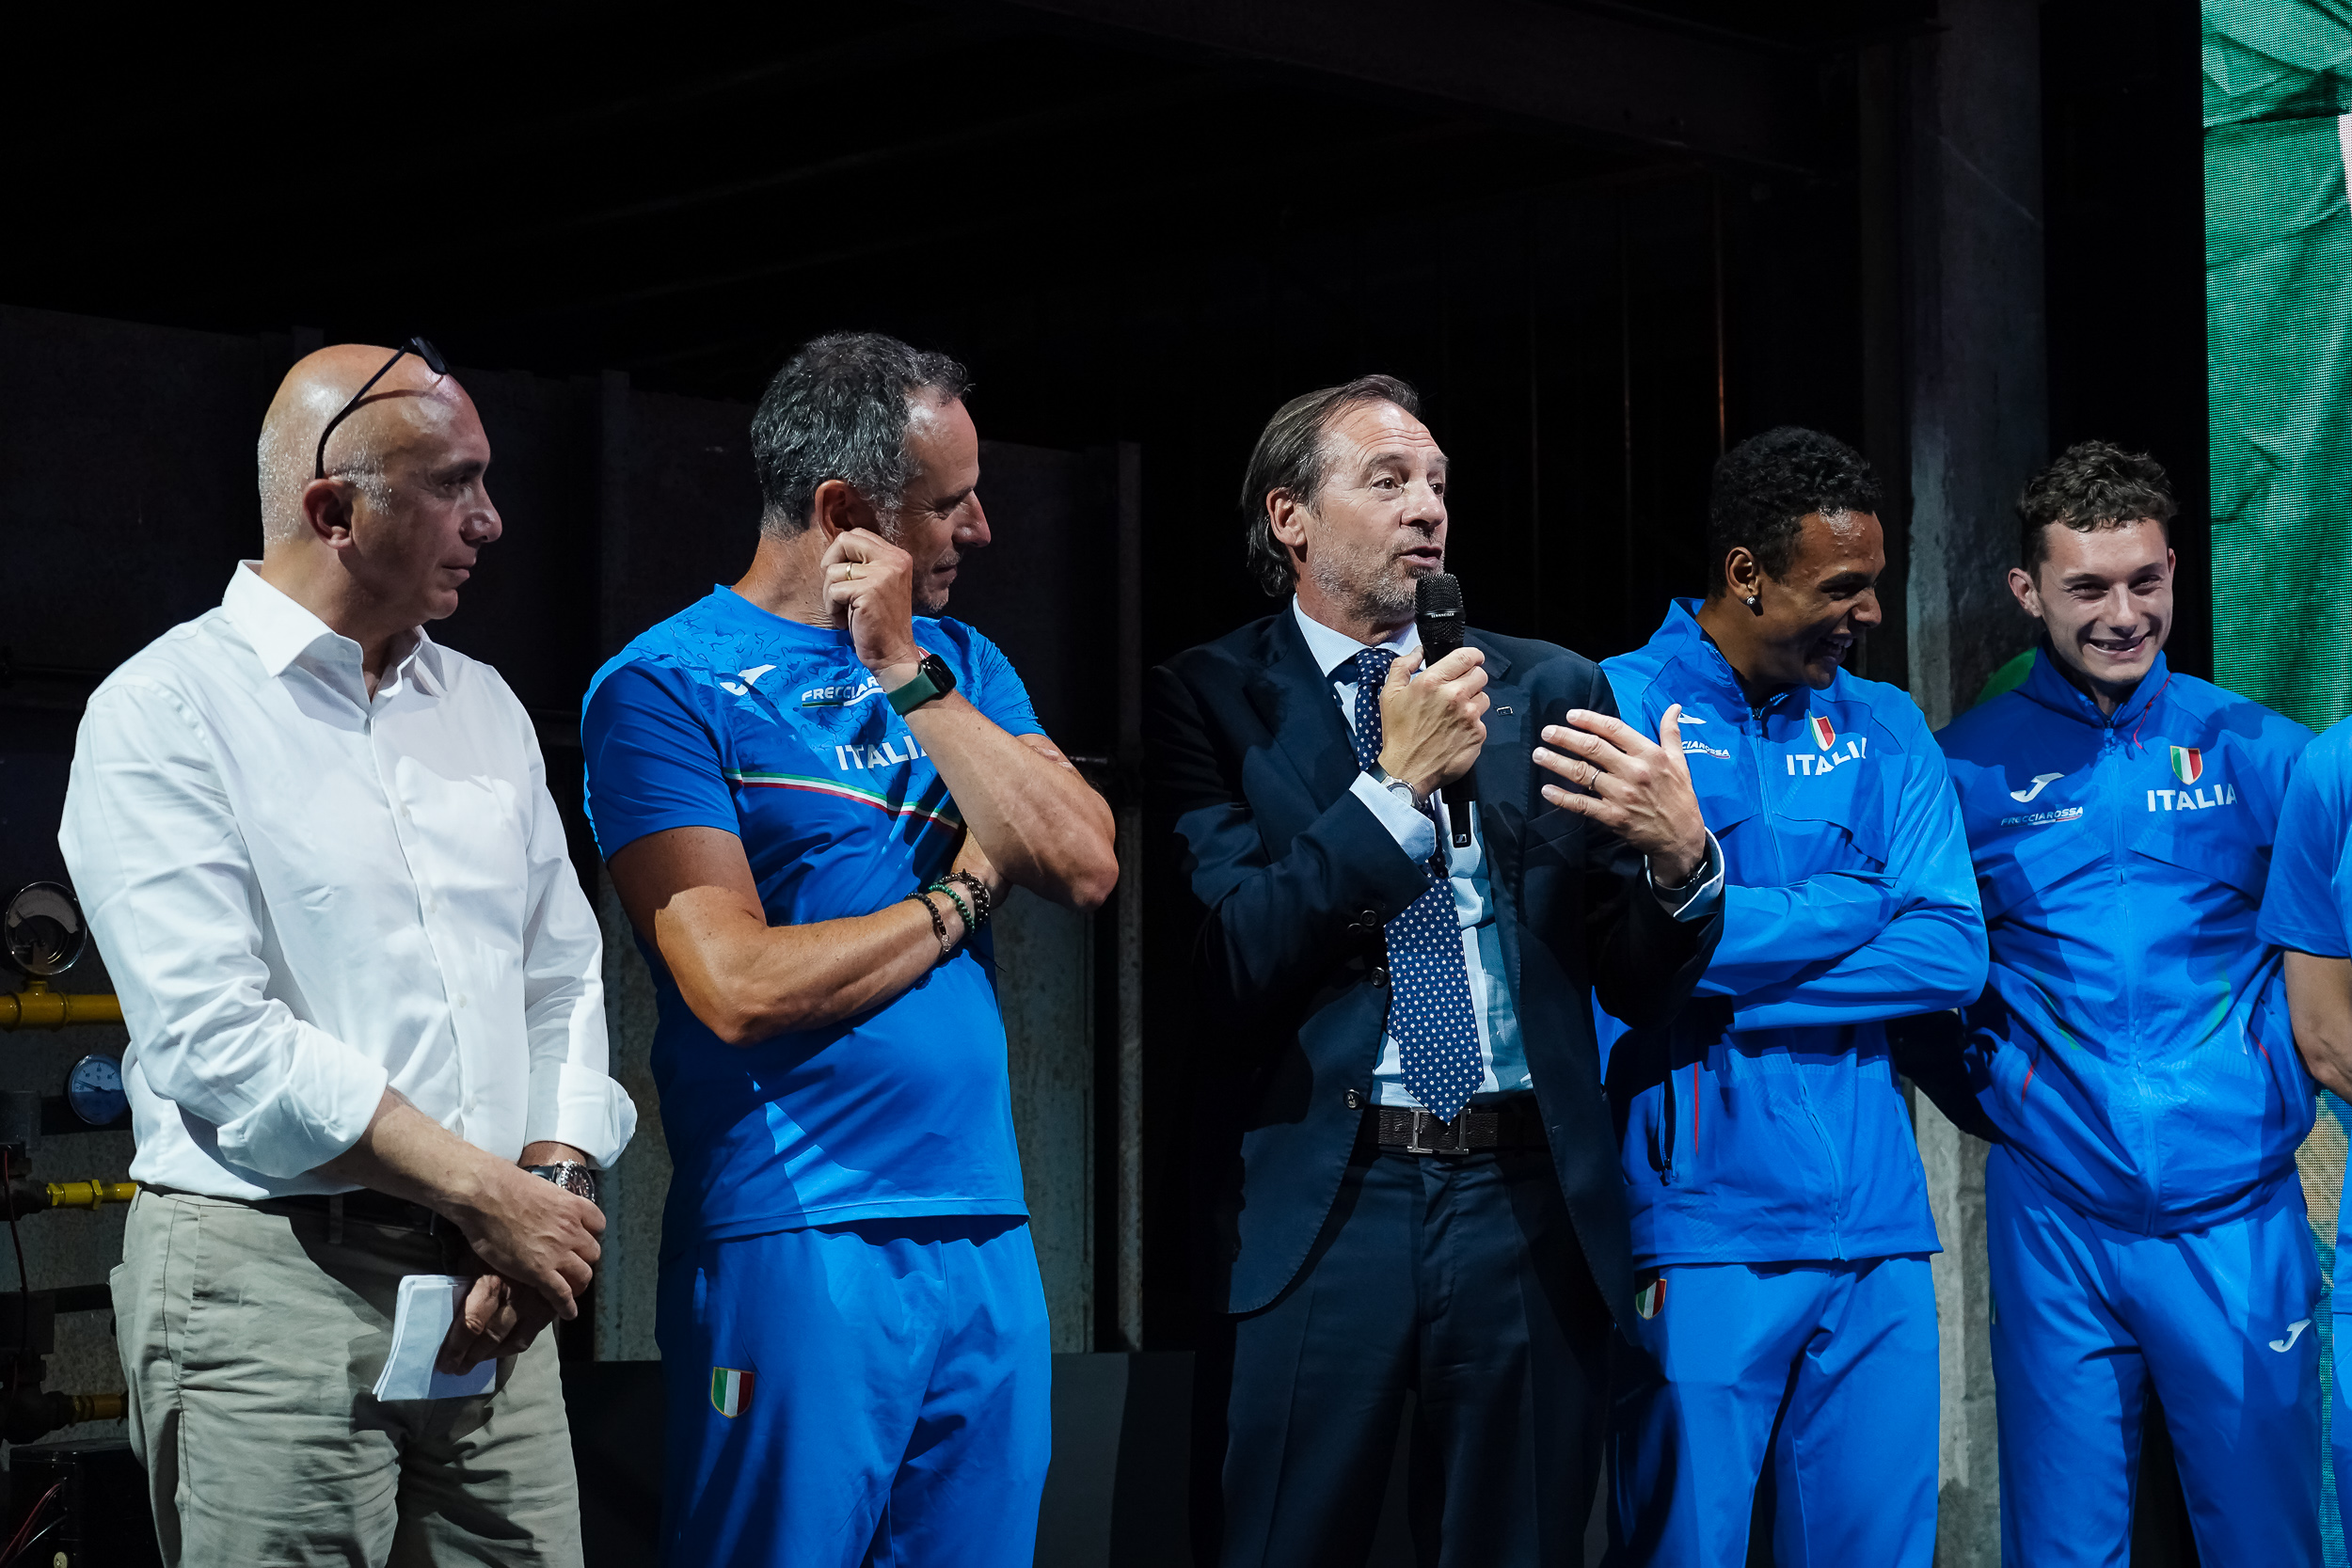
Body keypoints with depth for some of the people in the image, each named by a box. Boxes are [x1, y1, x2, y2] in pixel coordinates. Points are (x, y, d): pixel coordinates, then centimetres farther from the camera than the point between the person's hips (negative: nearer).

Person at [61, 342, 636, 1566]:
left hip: (488, 1287, 6)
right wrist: (488, 1196, -14)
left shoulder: (483, 707, 15)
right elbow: (215, 1035, -15)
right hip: (266, 1278, -6)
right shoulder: (168, 710, -6)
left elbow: (562, 980, 13)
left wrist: (553, 1183, -5)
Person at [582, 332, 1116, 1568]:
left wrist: (907, 673, -7)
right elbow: (740, 988, -16)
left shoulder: (959, 665, 13)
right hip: (796, 1247, -6)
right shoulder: (665, 687, -6)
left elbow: (1085, 866, -1)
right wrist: (965, 890, -4)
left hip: (984, 1231, 6)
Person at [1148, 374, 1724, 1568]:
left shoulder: (1552, 692, 10)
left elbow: (1639, 985, 7)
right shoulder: (1210, 697, 1)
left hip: (1528, 1209, 3)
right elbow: (1236, 962, -11)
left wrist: (1681, 858, -14)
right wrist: (1397, 785, -13)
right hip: (1319, 1205, -2)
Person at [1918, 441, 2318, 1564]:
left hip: (2236, 1217, 0)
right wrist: (1986, 1089, 2)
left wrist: (2285, 1082, 1)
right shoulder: (1967, 767, 1)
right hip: (2054, 1218, 0)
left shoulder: (2258, 751, 2)